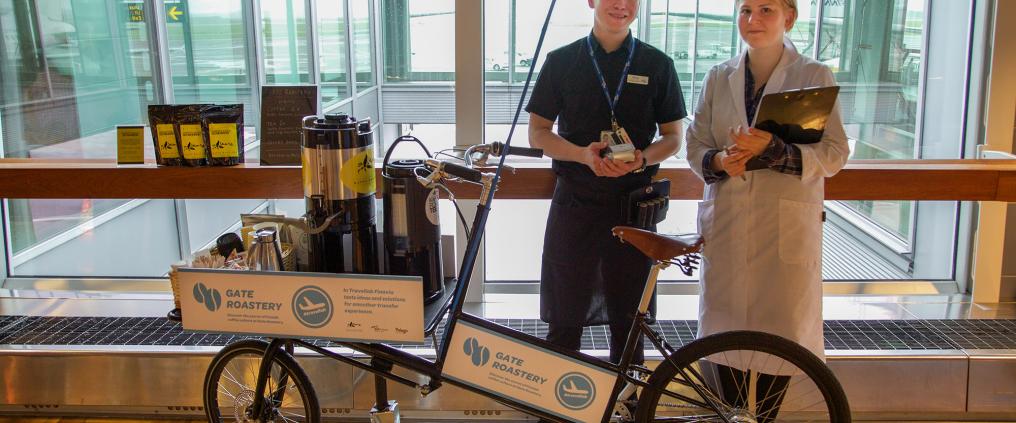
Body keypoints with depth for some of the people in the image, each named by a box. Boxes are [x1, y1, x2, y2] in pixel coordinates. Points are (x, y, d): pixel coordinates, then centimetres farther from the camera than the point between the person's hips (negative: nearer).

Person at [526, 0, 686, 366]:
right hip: (575, 202, 0)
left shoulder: (657, 65, 5)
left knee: (628, 321, 9)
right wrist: (583, 154, -16)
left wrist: (642, 159, -15)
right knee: (565, 318, 5)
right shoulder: (561, 61, 3)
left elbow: (673, 136, 7)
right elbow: (538, 132, 3)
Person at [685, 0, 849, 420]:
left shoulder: (815, 77, 0)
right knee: (726, 329, 7)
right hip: (726, 225, 2)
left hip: (787, 227, -2)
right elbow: (695, 145, 9)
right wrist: (719, 160, -14)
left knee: (780, 329, 3)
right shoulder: (718, 78, 9)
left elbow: (833, 153, -6)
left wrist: (771, 148, -22)